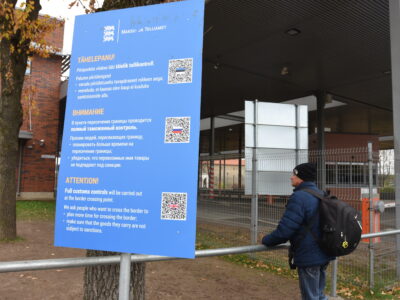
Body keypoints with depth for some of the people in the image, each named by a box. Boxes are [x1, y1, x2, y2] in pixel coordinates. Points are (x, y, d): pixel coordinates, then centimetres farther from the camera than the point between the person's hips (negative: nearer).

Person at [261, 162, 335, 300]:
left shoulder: (299, 197, -22)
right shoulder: (322, 195, 7)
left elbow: (284, 230, -25)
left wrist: (266, 240, -9)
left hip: (309, 256, -9)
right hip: (324, 254, 9)